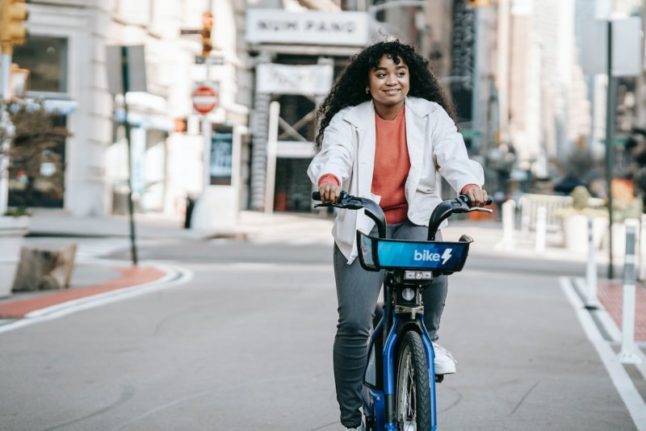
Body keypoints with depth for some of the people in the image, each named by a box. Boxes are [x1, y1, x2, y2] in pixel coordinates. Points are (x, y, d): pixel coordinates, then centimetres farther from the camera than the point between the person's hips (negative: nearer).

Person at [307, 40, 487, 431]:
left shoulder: (430, 116, 2)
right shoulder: (348, 121, -2)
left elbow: (452, 154, -15)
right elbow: (335, 153, -23)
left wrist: (469, 183, -38)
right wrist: (329, 178, -48)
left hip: (415, 222, 1)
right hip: (361, 228, 0)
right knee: (354, 324, -12)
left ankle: (428, 339, -2)